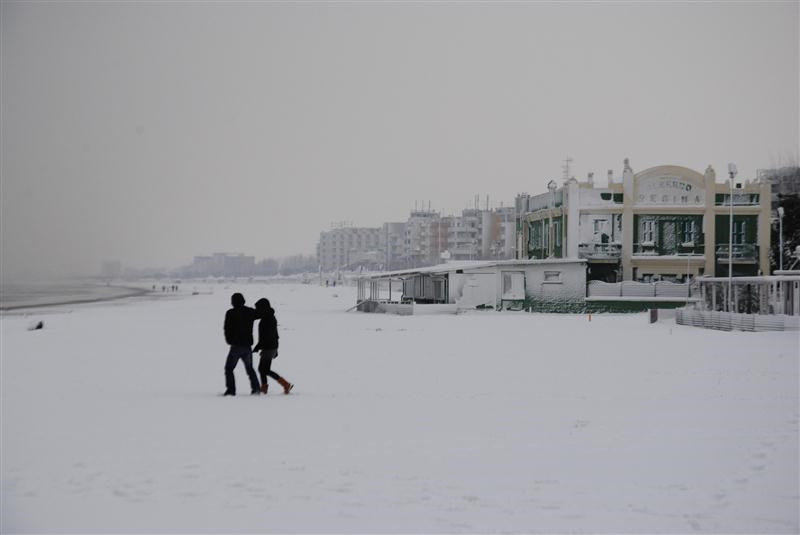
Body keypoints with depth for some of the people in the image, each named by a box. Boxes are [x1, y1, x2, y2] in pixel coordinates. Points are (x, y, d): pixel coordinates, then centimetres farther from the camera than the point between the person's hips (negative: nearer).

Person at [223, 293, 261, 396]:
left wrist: (229, 340, 7)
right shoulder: (251, 312, 3)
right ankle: (256, 388, 10)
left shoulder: (231, 313, -9)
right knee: (250, 368, 18)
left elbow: (227, 329, -7)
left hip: (236, 345, -5)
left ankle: (231, 389, -6)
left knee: (229, 368, 4)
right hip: (248, 345, 5)